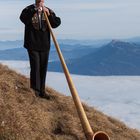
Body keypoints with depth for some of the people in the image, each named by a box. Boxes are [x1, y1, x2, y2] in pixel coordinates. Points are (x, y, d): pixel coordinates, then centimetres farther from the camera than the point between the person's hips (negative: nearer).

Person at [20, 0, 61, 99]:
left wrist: (49, 14, -18)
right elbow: (23, 19, -21)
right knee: (35, 67, -7)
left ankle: (42, 91, 19)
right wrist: (35, 10, -29)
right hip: (32, 44, -3)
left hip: (45, 45, 4)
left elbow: (56, 23, -3)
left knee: (43, 68, 8)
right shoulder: (29, 10, -1)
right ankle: (35, 90, 8)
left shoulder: (49, 11, 8)